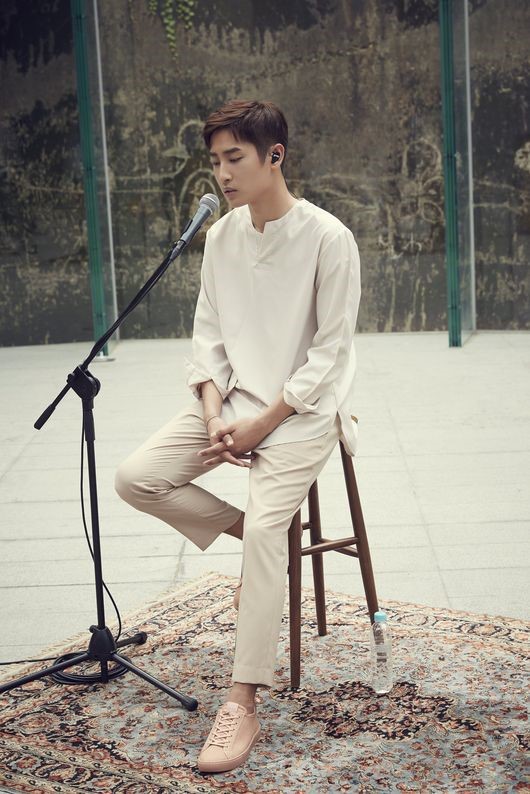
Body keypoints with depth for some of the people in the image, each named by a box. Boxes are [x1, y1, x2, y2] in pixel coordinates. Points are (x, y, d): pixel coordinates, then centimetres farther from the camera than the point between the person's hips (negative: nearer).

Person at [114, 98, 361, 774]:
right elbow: (207, 334, 7)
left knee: (265, 527, -26)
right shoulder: (221, 236, 5)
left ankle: (242, 705, -20)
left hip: (301, 409, -6)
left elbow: (329, 352, -13)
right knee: (137, 477, -10)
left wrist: (263, 423, -16)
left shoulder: (328, 239, -13)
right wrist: (215, 414, -9)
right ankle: (249, 534, 9)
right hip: (232, 400, 7)